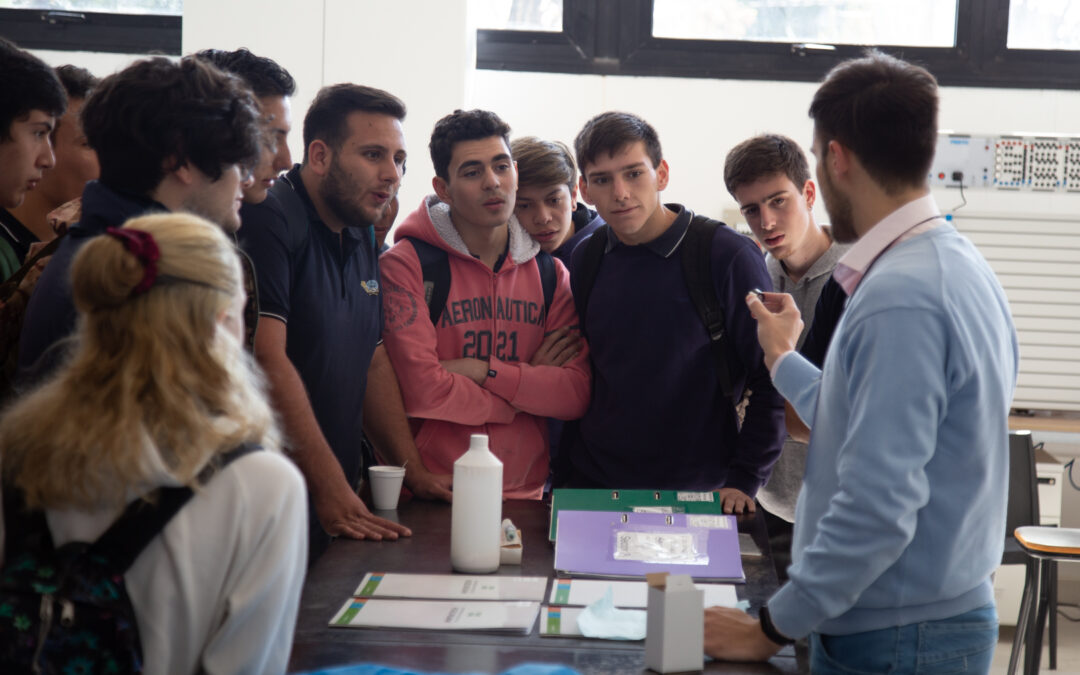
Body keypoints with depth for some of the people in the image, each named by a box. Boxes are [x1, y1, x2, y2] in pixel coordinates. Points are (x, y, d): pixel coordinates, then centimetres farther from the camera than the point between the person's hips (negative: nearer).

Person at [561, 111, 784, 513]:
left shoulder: (726, 256, -10)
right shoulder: (585, 260, 5)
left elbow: (772, 378, -9)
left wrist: (744, 480, -12)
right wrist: (565, 468, 8)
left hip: (697, 493, -4)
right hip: (592, 487, 4)